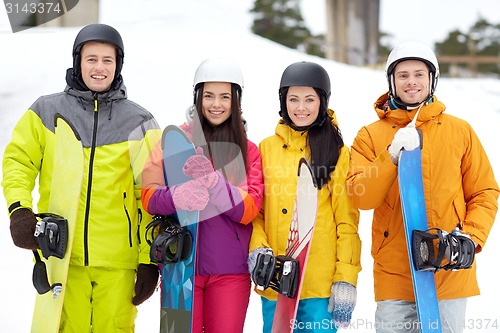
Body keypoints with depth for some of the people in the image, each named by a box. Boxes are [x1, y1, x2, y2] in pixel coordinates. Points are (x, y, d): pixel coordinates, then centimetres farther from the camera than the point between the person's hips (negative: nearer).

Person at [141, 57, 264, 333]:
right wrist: (178, 197, -25)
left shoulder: (248, 150, 8)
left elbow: (249, 209, -4)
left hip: (230, 270, 1)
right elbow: (149, 197, -3)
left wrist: (213, 182, -21)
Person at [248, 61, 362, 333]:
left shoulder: (337, 152, 3)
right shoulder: (267, 148, 9)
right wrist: (257, 249, -8)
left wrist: (346, 279, -7)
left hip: (322, 283, -2)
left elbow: (347, 221, 0)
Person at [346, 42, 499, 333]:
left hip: (449, 271, 1)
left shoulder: (460, 131, 8)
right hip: (393, 274, 0)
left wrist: (471, 238, -6)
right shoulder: (370, 136, 6)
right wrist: (392, 156, -19)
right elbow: (361, 197, -6)